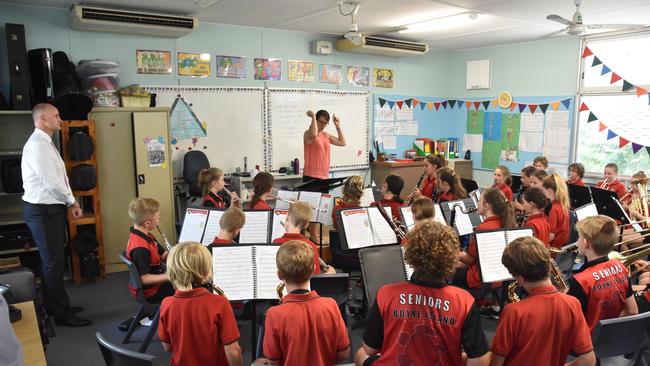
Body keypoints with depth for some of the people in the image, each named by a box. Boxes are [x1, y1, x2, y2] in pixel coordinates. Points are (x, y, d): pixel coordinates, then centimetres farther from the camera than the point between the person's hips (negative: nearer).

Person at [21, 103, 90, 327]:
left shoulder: (46, 143, 15)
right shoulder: (37, 144, -17)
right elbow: (52, 182, -21)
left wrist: (69, 203, 6)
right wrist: (72, 202, -8)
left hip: (51, 209, 10)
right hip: (43, 211, -10)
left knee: (53, 261, 18)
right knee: (54, 263, -3)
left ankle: (54, 306, 31)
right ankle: (62, 314, 6)